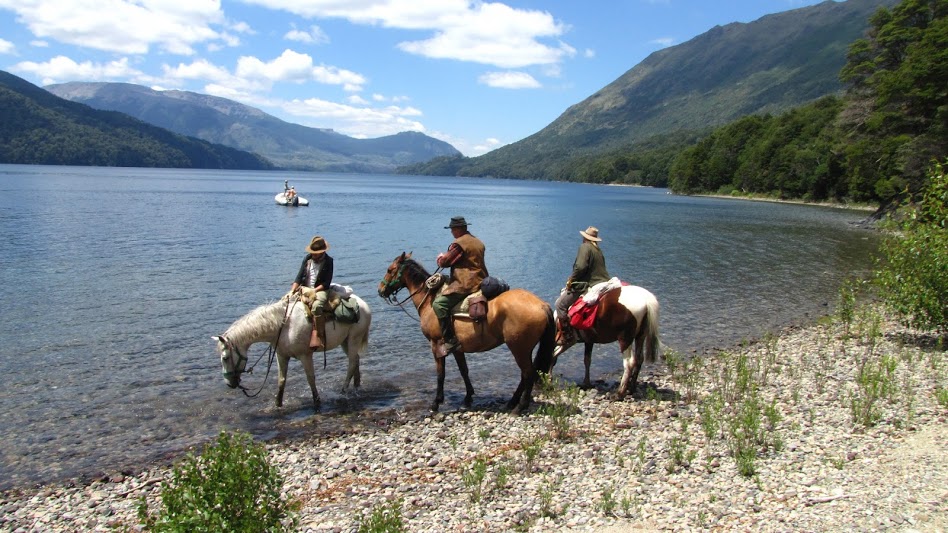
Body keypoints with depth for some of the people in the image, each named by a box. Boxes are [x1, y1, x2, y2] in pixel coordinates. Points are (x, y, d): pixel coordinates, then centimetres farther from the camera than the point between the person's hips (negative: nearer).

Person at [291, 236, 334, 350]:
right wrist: (292, 290, -7)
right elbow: (299, 276, 8)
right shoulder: (307, 258, 10)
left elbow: (326, 283, -7)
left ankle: (317, 336, -33)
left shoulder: (328, 261, -3)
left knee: (316, 306, -37)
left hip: (320, 290, -6)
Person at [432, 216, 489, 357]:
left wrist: (441, 257, 13)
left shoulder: (458, 243, -11)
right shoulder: (479, 242, 18)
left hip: (466, 284, -10)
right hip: (481, 281, 10)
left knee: (439, 303, -14)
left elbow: (444, 262, -11)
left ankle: (450, 340, -19)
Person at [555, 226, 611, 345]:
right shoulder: (598, 250, 15)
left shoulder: (585, 247, -11)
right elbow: (600, 269, 17)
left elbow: (580, 267, -23)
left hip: (586, 285, -10)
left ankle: (565, 336, -8)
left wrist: (571, 279, -10)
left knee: (560, 304, -5)